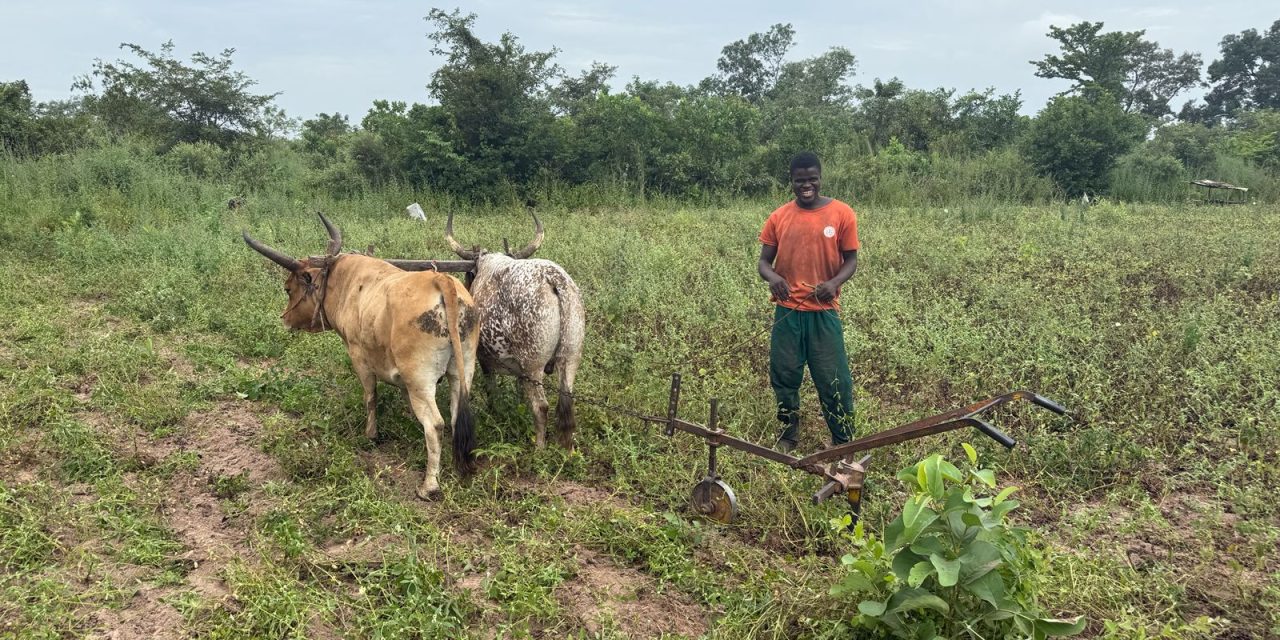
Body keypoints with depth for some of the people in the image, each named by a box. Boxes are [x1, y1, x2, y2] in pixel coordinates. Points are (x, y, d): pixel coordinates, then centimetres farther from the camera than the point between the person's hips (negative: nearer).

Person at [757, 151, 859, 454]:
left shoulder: (842, 213, -2)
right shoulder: (779, 217, 2)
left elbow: (851, 259, 2)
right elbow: (764, 261, 6)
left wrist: (835, 282, -18)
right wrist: (772, 277, -18)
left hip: (824, 311, -2)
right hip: (787, 311, 2)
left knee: (833, 379, 2)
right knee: (784, 375, 9)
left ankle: (843, 441, 17)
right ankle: (789, 432, 29)